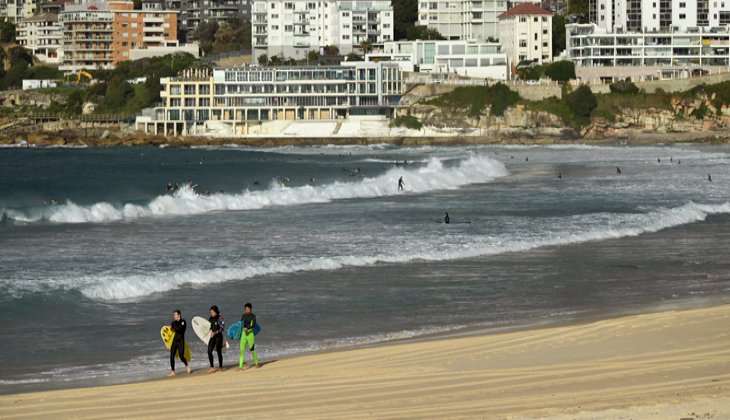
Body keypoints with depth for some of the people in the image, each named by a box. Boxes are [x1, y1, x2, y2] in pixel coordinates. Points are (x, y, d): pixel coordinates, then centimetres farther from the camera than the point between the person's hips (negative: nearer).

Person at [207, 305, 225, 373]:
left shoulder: (220, 318, -10)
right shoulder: (211, 318, 9)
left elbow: (222, 328, -17)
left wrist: (215, 332, -27)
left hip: (218, 336, -6)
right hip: (212, 336, 6)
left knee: (219, 352, -1)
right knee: (209, 351, -4)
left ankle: (220, 367, 11)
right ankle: (211, 367, 1)